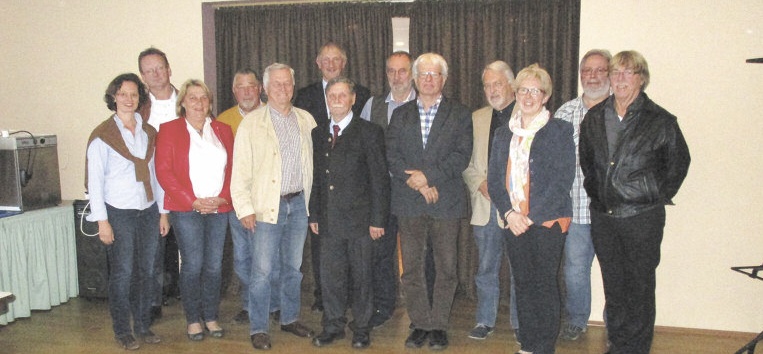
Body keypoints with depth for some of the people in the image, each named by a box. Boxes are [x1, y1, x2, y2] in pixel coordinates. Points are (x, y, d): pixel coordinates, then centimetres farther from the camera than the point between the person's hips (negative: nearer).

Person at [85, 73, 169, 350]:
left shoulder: (149, 133, 10)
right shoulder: (102, 135, -5)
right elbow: (95, 180, -7)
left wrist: (163, 211, 11)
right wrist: (102, 220, -11)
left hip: (148, 211, 5)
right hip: (119, 213, -4)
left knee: (146, 271, 10)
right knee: (122, 273, 1)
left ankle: (143, 325, 23)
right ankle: (123, 331, 15)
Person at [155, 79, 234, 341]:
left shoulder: (222, 130, 13)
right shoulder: (169, 130, 3)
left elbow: (232, 168, 10)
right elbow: (163, 171, -5)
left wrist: (223, 197, -6)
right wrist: (193, 202, -10)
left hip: (219, 208, 3)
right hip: (186, 210, -3)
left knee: (214, 265, 5)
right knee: (193, 265, -2)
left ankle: (211, 317, 19)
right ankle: (193, 320, 13)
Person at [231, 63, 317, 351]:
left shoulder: (306, 120, 8)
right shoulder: (251, 123, -3)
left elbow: (314, 161, 10)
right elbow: (240, 170, -5)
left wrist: (314, 202, 5)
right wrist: (244, 209, -10)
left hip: (299, 203, 4)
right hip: (267, 206, -4)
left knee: (293, 267, 15)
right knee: (262, 270, -1)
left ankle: (290, 318, 31)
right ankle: (258, 328, 12)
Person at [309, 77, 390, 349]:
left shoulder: (369, 132, -4)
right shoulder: (318, 134, 11)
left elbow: (379, 179, -7)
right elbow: (316, 177, 14)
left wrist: (377, 219, -11)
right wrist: (313, 214, 9)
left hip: (359, 219, -4)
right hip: (329, 220, 4)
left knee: (362, 276, 6)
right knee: (330, 276, 11)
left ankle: (361, 329, 20)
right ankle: (333, 326, 25)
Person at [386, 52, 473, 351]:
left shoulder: (459, 115, 6)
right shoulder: (400, 115, 12)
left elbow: (462, 156, -5)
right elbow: (391, 155, 2)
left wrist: (428, 176, -15)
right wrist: (418, 183, -11)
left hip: (445, 202, -2)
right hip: (409, 202, 2)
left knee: (446, 268, 3)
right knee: (411, 269, 5)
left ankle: (439, 325, 16)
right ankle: (420, 323, 18)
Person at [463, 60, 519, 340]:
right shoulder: (477, 118, 13)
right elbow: (466, 163, 12)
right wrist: (480, 183, -5)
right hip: (486, 205, 4)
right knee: (486, 268, 11)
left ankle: (521, 324, 21)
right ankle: (485, 321, 24)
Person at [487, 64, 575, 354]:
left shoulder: (559, 130, -1)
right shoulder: (504, 134, 13)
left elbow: (563, 180, -9)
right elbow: (494, 180, 9)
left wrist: (531, 216, -14)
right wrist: (509, 213, -7)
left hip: (548, 220, -4)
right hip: (514, 221, 4)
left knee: (544, 284, -2)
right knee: (522, 284, 9)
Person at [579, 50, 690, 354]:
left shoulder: (660, 121, -7)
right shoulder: (594, 118, 5)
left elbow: (679, 162, 5)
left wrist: (659, 196, 3)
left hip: (642, 217, -4)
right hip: (602, 216, 4)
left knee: (640, 287, 4)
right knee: (613, 286, 14)